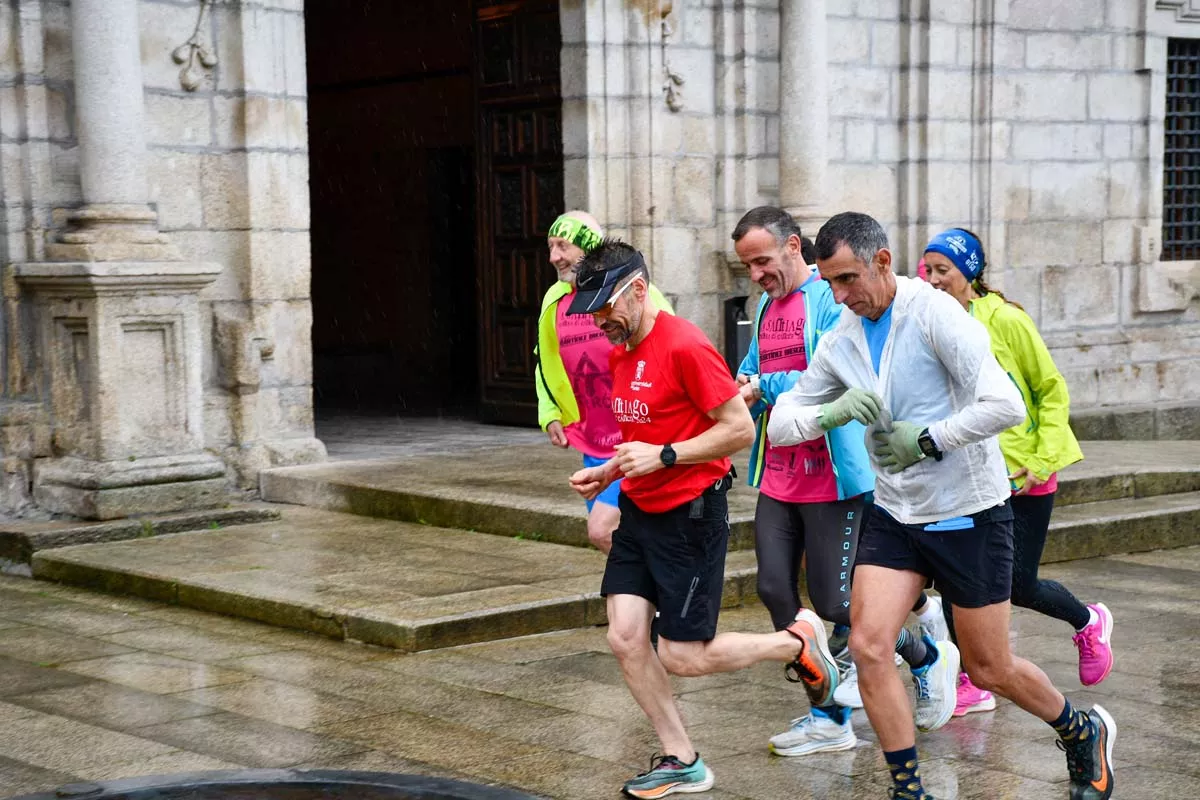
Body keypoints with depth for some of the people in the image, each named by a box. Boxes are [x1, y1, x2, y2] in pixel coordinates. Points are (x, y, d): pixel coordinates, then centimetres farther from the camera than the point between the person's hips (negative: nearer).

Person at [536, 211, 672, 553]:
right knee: (610, 535, 12)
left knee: (602, 531, -17)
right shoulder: (555, 301, 7)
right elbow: (545, 362, 22)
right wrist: (550, 415, 10)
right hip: (593, 445, 7)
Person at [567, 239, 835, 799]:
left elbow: (741, 429, -18)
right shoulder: (619, 353, 10)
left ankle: (798, 643, 20)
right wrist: (607, 474, 7)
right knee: (625, 638, -2)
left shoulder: (684, 347, -18)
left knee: (682, 657, -3)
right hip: (639, 511, 8)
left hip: (690, 516, -8)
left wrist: (662, 455, -22)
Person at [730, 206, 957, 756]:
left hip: (831, 477, -8)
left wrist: (765, 386, -19)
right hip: (778, 477, 8)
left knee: (834, 603, -2)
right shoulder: (766, 308, 14)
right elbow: (751, 376, 18)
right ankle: (830, 717, 14)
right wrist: (738, 390, -5)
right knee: (775, 591, 2)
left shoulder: (831, 300, -12)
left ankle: (929, 660, 25)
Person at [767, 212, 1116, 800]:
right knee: (868, 645, -11)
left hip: (968, 514, -5)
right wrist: (831, 413, -18)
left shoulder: (933, 312, -17)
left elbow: (1005, 404, -25)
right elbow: (780, 423, 2)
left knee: (990, 669, 7)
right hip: (894, 514, 5)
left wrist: (927, 440, -22)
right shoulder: (840, 340, 1)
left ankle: (1084, 732, 35)